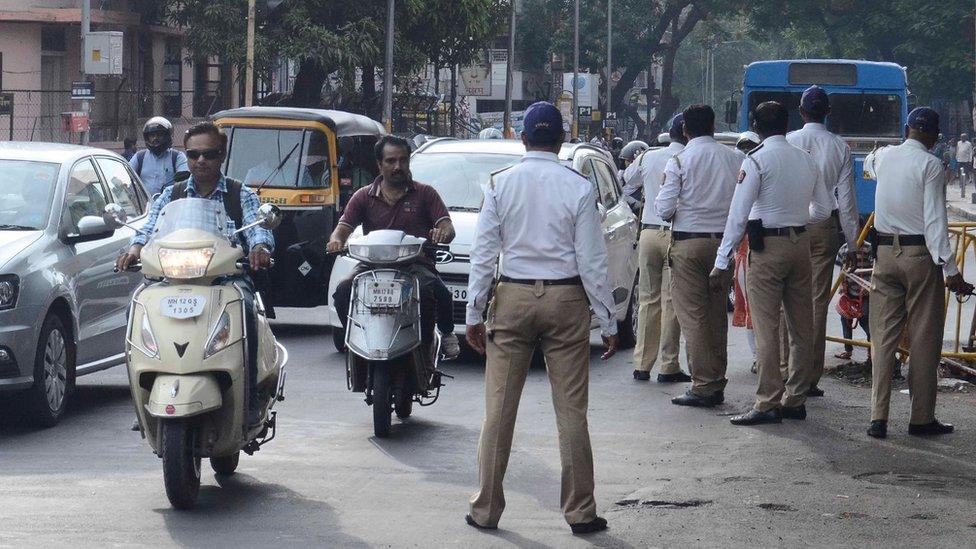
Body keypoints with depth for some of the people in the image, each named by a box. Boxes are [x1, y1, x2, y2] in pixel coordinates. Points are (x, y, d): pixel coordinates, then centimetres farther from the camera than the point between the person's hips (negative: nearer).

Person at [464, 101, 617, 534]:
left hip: (512, 299, 1)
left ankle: (486, 509, 11)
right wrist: (608, 322, 1)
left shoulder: (500, 184, -1)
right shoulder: (578, 189, -5)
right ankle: (580, 512, 8)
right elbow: (592, 260, -5)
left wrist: (475, 312, 6)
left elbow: (483, 253, -1)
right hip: (566, 302, -1)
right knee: (571, 410, 4)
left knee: (499, 409, 6)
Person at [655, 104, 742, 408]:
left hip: (688, 242, -4)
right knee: (717, 315, 12)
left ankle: (703, 385, -5)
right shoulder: (735, 158, 3)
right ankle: (718, 385, 16)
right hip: (724, 240, 4)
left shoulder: (679, 161, -7)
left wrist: (659, 201, 13)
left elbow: (665, 209, -9)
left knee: (693, 316, -1)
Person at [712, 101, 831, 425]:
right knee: (801, 328, 10)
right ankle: (795, 399, 16)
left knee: (766, 328, -5)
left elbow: (739, 215, -12)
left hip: (767, 246, -6)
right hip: (801, 243, 6)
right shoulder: (807, 160, 8)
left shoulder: (757, 161, -10)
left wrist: (722, 263, -10)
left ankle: (769, 403, -7)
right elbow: (823, 210, 15)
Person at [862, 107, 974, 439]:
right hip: (920, 254, -5)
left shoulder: (883, 157, 5)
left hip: (885, 252, 5)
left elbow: (868, 165, 32)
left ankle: (878, 417, 2)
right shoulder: (930, 165, -11)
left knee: (883, 335, 7)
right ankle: (921, 418, 8)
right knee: (924, 338, 4)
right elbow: (935, 220, -16)